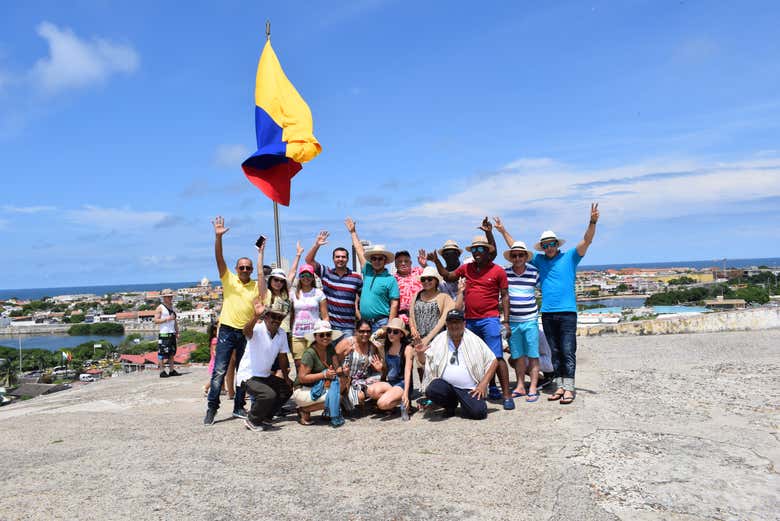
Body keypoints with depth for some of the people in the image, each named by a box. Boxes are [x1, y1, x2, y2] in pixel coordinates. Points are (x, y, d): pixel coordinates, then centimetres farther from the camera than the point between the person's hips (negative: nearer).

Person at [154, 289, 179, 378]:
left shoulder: (172, 307, 19)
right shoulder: (160, 308, -1)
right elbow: (156, 320, -9)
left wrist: (177, 332, 17)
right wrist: (167, 319, -17)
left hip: (172, 334, 7)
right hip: (164, 334, -7)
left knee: (172, 353, 9)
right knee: (162, 353, -8)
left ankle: (171, 370, 14)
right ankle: (162, 371, -5)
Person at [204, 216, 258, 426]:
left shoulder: (257, 286, 6)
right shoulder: (229, 279, 2)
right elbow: (219, 259, -10)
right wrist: (218, 237, -21)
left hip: (247, 333, 3)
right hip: (227, 331, -2)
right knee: (219, 371, -5)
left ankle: (239, 407, 20)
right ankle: (212, 408, 3)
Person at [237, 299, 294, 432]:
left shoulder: (282, 334, 0)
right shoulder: (258, 329, -22)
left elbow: (282, 357, 12)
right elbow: (246, 331, -48)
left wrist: (286, 377, 14)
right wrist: (256, 316, -67)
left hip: (265, 376, 8)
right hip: (248, 376, -8)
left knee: (287, 389, 13)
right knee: (269, 395, -29)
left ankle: (264, 418, 26)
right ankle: (252, 420, -2)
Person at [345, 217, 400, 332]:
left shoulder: (390, 279, -4)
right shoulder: (367, 272, 10)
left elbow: (394, 304, -7)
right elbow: (359, 250, 18)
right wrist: (353, 232, 26)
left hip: (381, 323, -5)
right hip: (364, 322, 5)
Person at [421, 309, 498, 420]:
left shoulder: (474, 340, 3)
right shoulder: (439, 340, 6)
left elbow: (493, 361, 4)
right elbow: (425, 362, 7)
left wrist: (483, 384, -5)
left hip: (469, 389, -2)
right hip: (446, 385, 2)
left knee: (478, 412, -28)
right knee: (432, 390, -31)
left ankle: (465, 404, 12)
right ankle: (451, 405, 6)